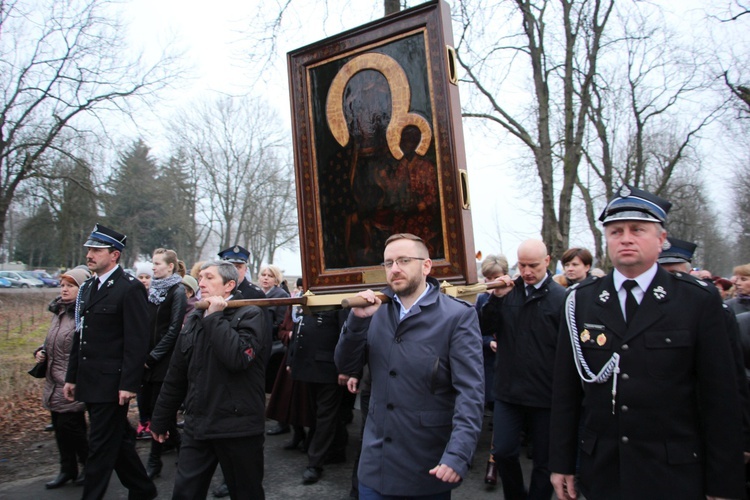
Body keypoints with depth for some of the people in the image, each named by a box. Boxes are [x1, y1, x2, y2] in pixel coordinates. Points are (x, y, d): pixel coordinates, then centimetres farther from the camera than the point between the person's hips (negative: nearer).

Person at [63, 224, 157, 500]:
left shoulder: (130, 288, -14)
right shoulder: (88, 288, 12)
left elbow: (137, 341, -18)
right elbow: (80, 337, 16)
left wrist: (129, 384, -20)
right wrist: (71, 377, 15)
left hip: (112, 384, -9)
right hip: (90, 383, 9)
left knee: (101, 446, 1)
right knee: (117, 441, 18)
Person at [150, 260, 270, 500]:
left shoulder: (250, 315, -9)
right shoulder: (194, 319, 10)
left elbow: (239, 358, -28)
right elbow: (176, 375, 14)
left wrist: (214, 317, -19)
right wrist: (160, 420, 18)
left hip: (238, 428, -5)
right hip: (197, 426, 6)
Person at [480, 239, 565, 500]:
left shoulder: (561, 297, -11)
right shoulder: (508, 290, 1)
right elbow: (484, 326, -1)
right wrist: (496, 298, -16)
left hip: (546, 394, -3)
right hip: (508, 390, 3)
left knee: (544, 461, 13)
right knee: (503, 452, 8)